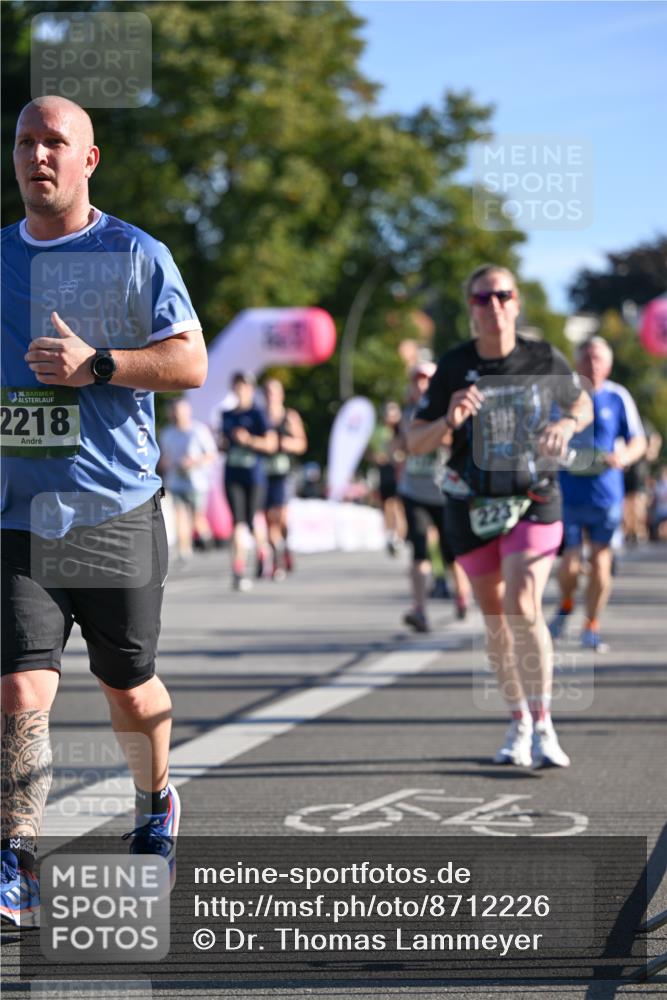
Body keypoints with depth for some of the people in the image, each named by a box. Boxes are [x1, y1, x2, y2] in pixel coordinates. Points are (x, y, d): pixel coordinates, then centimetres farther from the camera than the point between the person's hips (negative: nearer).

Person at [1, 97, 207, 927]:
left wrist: (97, 364, -19)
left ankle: (155, 804, 42)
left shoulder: (135, 255, 0)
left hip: (116, 512, -1)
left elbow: (190, 361, -7)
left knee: (127, 685, 13)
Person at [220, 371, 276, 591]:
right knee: (238, 520, -7)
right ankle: (238, 570, -12)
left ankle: (262, 552, 32)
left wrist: (249, 440, -19)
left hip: (254, 474, -3)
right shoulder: (227, 415, 13)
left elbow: (271, 443, -7)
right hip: (232, 475, 3)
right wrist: (224, 444, 3)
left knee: (252, 519, -1)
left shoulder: (257, 414, -2)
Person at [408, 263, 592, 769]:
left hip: (535, 502, -2)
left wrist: (567, 424, -11)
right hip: (474, 508, 2)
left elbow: (582, 405, 13)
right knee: (495, 619, 10)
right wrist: (448, 422, -25)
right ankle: (518, 724, 28)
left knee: (522, 607, -20)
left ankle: (543, 727, -11)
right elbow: (415, 442, -4)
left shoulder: (545, 360, -6)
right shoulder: (453, 367, -7)